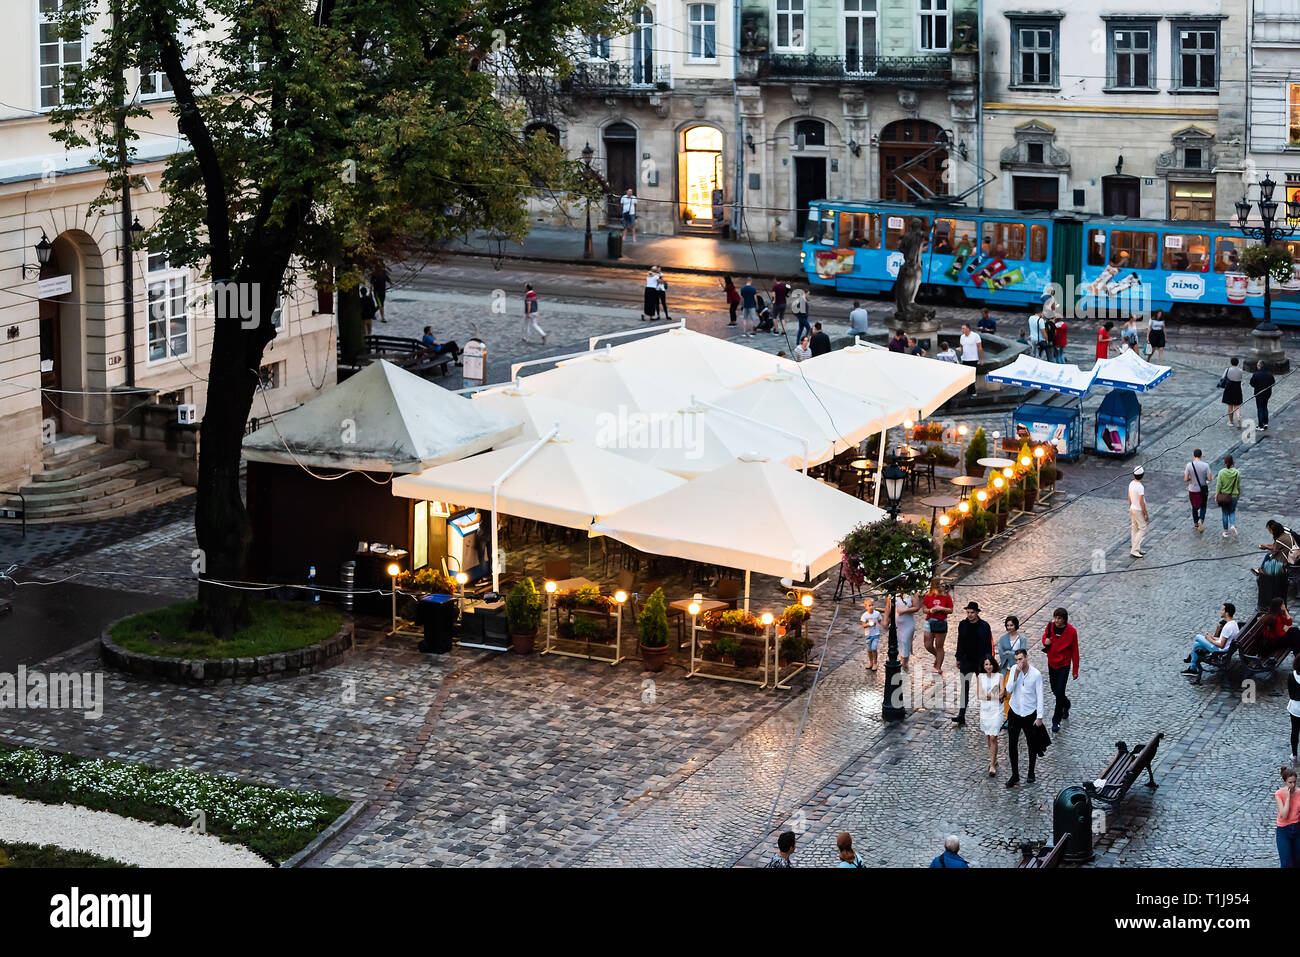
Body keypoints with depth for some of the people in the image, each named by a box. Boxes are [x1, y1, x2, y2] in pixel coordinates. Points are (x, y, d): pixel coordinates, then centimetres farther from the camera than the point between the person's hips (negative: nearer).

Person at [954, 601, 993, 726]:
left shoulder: (984, 626, -6)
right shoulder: (962, 625, 1)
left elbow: (988, 645, -3)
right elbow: (960, 643, 9)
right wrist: (958, 659, 10)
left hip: (980, 662, -1)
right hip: (966, 662, 1)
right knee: (964, 688, -5)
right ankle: (961, 716, -7)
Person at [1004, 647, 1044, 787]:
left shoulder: (1036, 674, -13)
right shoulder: (1014, 670, -6)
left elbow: (1039, 696, -8)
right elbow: (1009, 690, -14)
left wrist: (1039, 717, -9)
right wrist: (1016, 674, -23)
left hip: (1030, 714, -2)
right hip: (1015, 712, 2)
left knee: (1032, 745, 11)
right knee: (1012, 744, 2)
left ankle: (1031, 772, 30)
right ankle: (1015, 775, 12)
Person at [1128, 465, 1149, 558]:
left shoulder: (1131, 484, 0)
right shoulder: (1140, 487, -26)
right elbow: (1141, 502, -23)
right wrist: (1146, 514, -15)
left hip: (1132, 509, 9)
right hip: (1139, 511, -9)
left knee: (1134, 529, 15)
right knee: (1142, 529, 0)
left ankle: (1137, 549, 24)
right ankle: (1134, 550, -4)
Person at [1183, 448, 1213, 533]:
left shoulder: (1189, 465, -12)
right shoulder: (1205, 465, -12)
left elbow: (1185, 479, -12)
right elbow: (1209, 478, -11)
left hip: (1193, 490, 0)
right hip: (1203, 490, 0)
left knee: (1194, 507, 20)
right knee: (1203, 507, 15)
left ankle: (1196, 524, 30)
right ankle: (1201, 520, -10)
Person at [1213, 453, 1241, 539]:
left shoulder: (1221, 472, -15)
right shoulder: (1237, 473, -9)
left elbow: (1218, 486, -12)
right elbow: (1238, 486, 2)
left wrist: (1216, 496, -2)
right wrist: (1239, 494, 20)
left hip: (1224, 496, -1)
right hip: (1234, 496, 1)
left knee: (1225, 513, 14)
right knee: (1232, 513, 17)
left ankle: (1225, 531, 19)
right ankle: (1233, 525, -10)